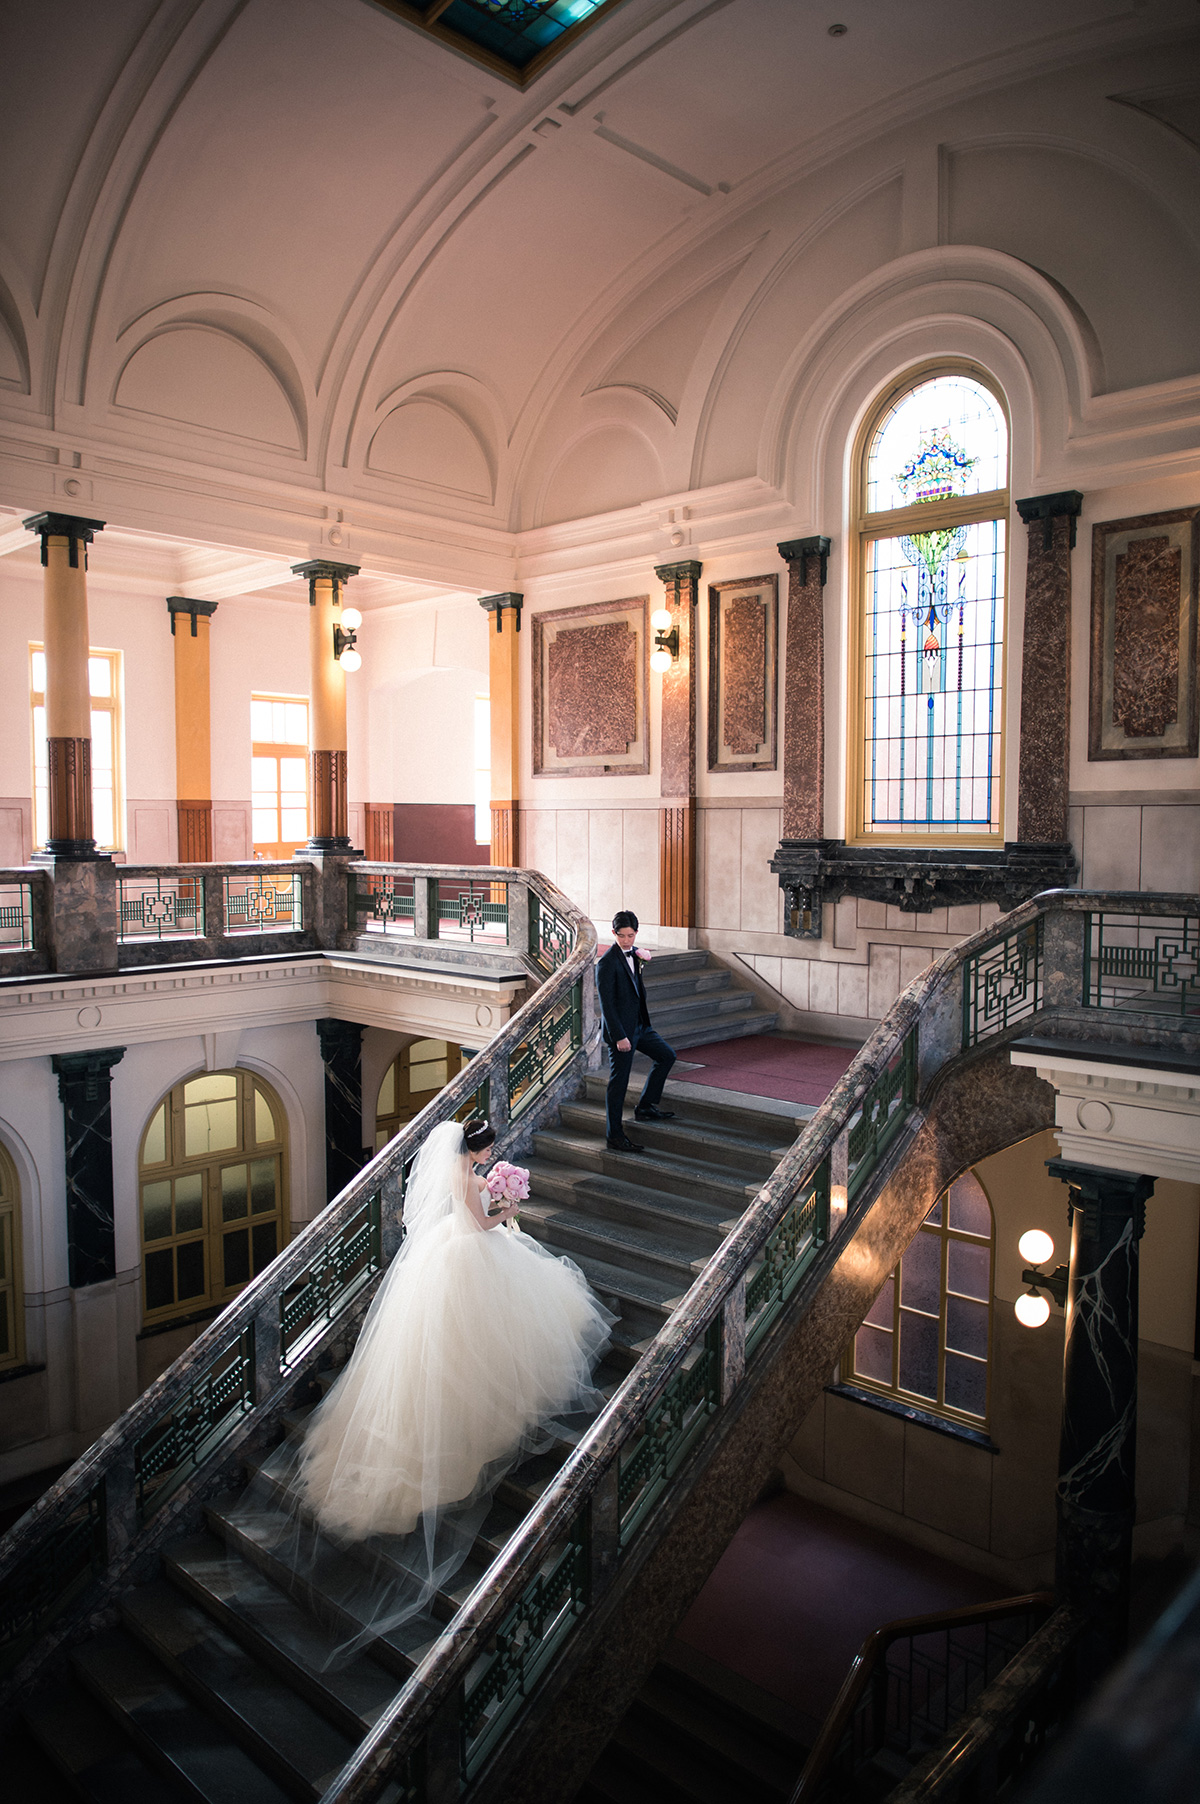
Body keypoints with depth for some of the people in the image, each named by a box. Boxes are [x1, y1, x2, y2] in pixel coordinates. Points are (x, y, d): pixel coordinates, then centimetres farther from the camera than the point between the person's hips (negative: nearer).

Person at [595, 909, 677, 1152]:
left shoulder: (634, 954, 7)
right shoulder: (607, 963, -20)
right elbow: (606, 1004, -22)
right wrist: (619, 1037, -23)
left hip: (639, 1025, 9)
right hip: (621, 1030, -9)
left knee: (666, 1056, 17)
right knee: (619, 1081, -1)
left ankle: (645, 1107, 25)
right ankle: (614, 1135, 10)